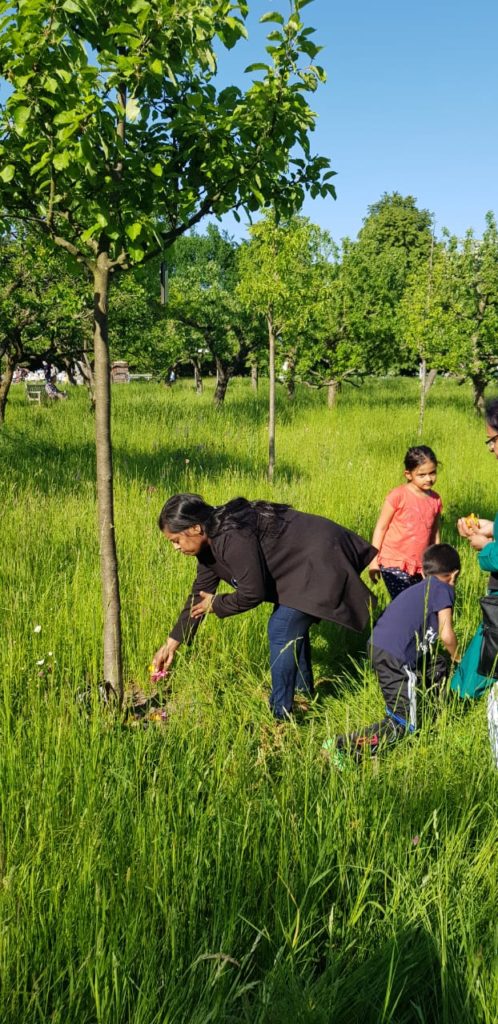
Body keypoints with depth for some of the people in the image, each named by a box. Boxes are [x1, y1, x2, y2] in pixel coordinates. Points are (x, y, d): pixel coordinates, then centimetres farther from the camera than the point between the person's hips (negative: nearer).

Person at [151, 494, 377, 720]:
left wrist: (216, 605, -6)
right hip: (303, 562, 11)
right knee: (291, 626, 22)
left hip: (320, 561, -11)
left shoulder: (233, 538, -29)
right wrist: (171, 643, 12)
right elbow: (201, 592, 11)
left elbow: (253, 593, -25)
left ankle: (280, 714, -4)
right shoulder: (210, 541, 3)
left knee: (282, 630, -12)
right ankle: (304, 694, 38)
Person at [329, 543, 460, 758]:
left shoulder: (418, 589, 25)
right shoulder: (444, 589, 1)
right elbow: (446, 635, -6)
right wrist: (456, 656, 15)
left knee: (436, 667, 30)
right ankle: (343, 746, -20)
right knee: (403, 724, -5)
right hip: (395, 657, -9)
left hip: (377, 646, 9)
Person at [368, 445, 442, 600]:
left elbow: (435, 533, 16)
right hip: (394, 564, -5)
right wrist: (374, 560, -6)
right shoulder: (398, 496, -8)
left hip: (419, 567, 5)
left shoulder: (435, 500, 7)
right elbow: (381, 527, -4)